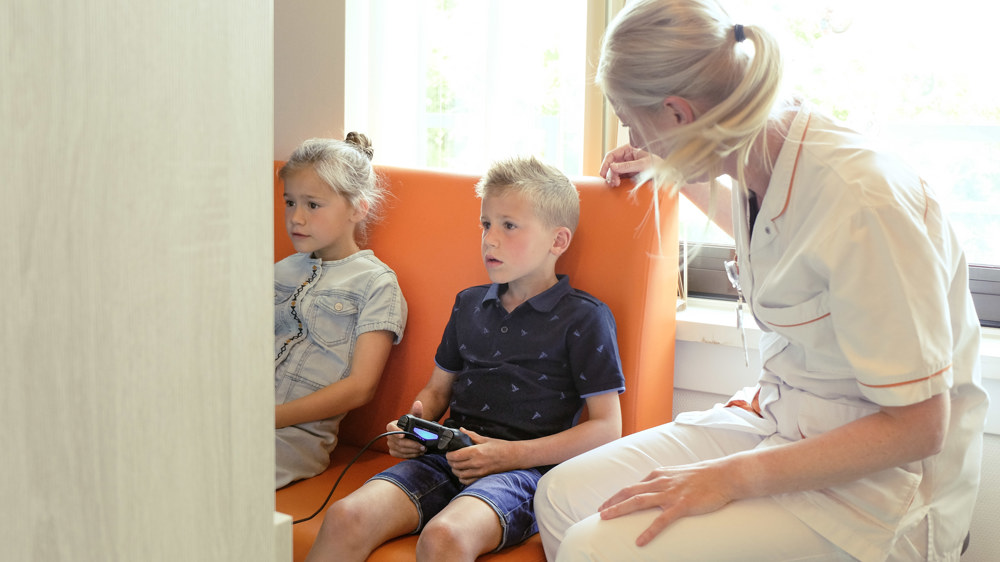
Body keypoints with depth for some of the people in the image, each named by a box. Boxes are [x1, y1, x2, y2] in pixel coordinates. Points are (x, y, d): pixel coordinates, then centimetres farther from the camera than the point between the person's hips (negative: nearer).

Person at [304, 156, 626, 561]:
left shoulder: (585, 318, 1)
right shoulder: (469, 304, 21)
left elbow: (607, 428, -3)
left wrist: (513, 454, -11)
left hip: (524, 468, -5)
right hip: (449, 457, 5)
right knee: (346, 518, -22)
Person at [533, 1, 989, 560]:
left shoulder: (864, 199, -27)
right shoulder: (762, 167, 0)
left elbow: (918, 426, -23)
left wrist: (732, 477, -23)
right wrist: (686, 180, 34)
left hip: (873, 479, -8)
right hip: (776, 417, 8)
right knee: (562, 495, -3)